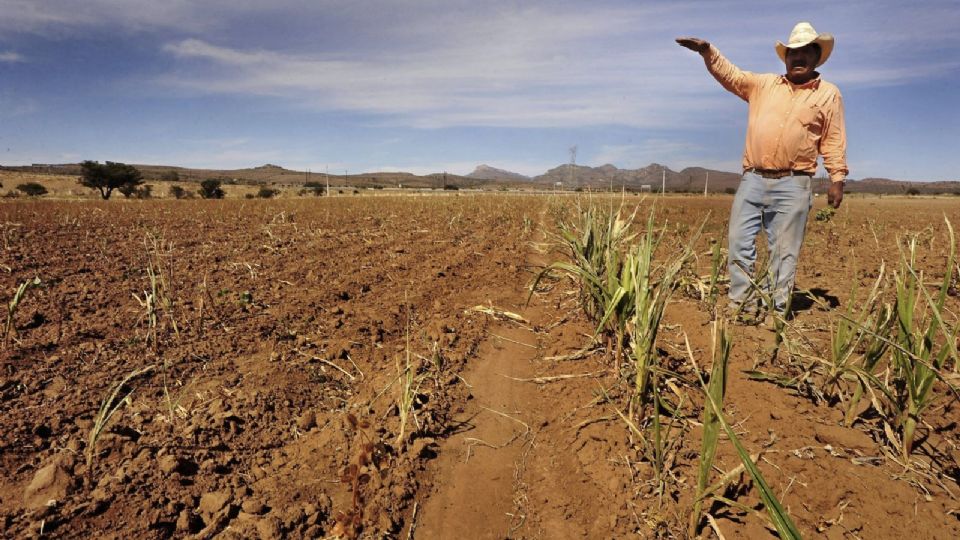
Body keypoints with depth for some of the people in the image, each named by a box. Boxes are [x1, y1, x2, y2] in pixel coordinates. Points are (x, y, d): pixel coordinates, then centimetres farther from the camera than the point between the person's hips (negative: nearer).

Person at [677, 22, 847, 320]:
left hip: (793, 185, -2)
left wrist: (837, 178, -2)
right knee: (739, 243, -2)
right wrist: (707, 51, -2)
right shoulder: (763, 84, 16)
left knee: (784, 253, 0)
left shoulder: (829, 94, 10)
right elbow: (729, 74, 13)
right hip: (752, 180, 2)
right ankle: (743, 306, 6)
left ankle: (776, 312, 8)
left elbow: (834, 141, 7)